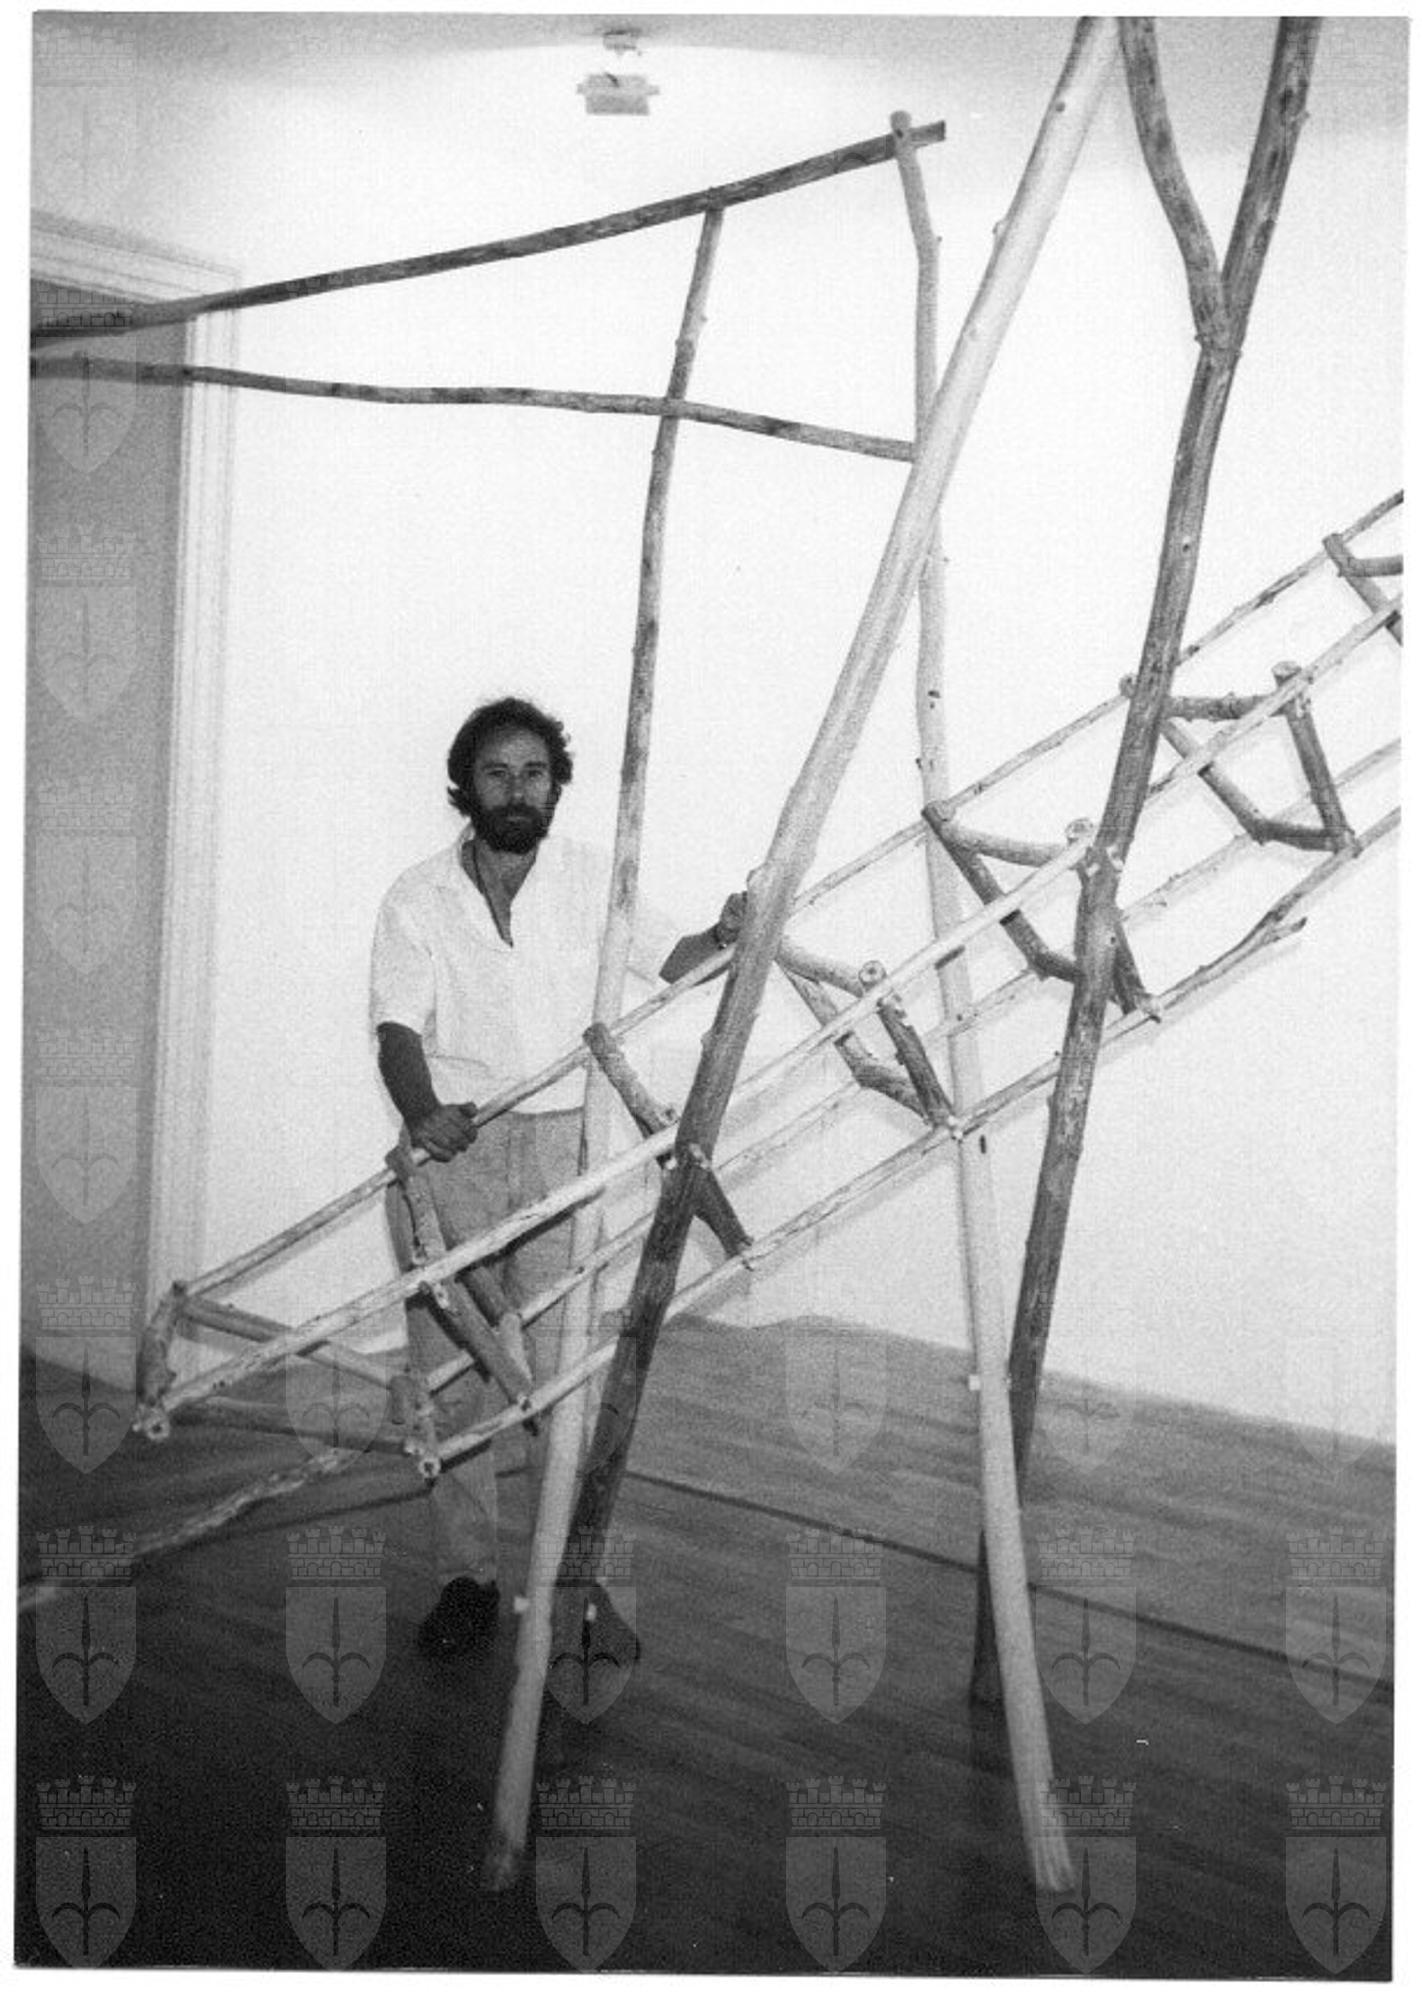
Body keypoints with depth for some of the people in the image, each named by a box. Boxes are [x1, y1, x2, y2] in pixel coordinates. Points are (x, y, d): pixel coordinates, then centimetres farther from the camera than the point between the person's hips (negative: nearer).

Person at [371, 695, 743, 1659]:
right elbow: (399, 1028, -9)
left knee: (566, 1375, -3)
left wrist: (723, 938, -11)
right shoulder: (419, 898, 1)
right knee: (449, 1372, 4)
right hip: (450, 1147, 0)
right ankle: (467, 1577, 17)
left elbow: (665, 957, 12)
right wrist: (421, 1110, -29)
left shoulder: (594, 879, 5)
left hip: (563, 1142, 0)